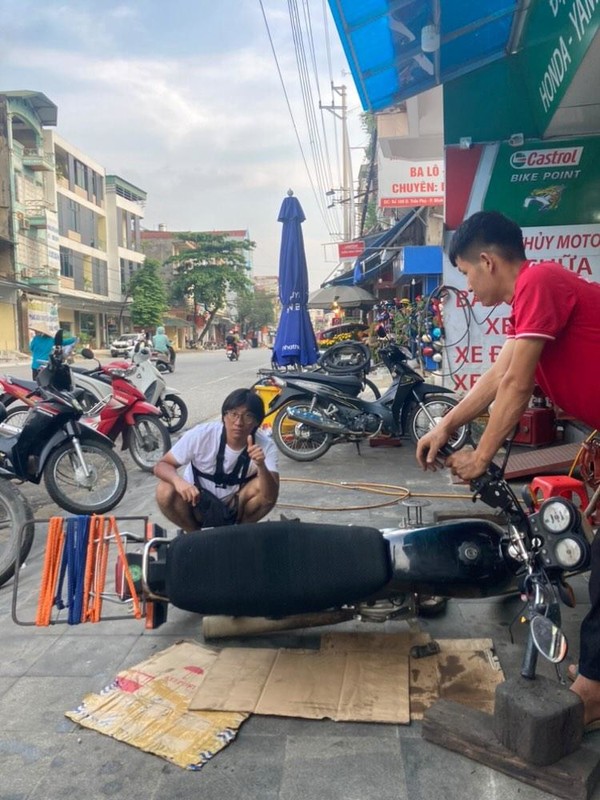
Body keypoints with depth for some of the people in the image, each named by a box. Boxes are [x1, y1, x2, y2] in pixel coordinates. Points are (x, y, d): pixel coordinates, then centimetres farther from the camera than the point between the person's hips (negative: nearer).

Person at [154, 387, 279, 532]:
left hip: (234, 508, 0)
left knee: (263, 487, -28)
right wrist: (178, 480, -40)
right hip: (198, 504, 0)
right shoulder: (201, 434, -22)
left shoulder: (265, 446, -20)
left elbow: (270, 497, -27)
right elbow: (161, 465, -17)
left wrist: (261, 466, -47)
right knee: (165, 492, -29)